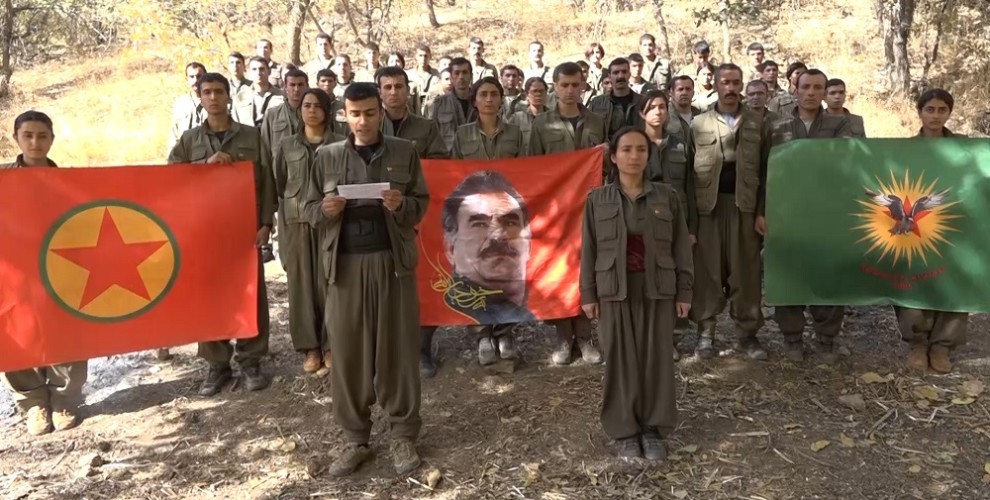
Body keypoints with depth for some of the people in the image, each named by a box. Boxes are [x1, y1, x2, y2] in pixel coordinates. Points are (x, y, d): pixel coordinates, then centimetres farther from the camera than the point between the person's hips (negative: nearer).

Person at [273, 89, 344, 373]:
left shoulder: (340, 144, 2)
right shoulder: (286, 146, 9)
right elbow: (278, 187, 11)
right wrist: (281, 223, 5)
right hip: (297, 222, 2)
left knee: (329, 282, 0)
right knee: (302, 283, 4)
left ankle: (331, 344, 13)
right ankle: (310, 346, 15)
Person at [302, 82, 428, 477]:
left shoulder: (405, 152, 6)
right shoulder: (327, 156, 9)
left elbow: (422, 203, 6)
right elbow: (309, 209, 10)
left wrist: (402, 205, -15)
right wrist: (325, 210, -11)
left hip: (393, 262, -1)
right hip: (345, 265, 1)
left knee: (398, 347, 4)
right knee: (346, 352, 3)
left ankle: (403, 435, 17)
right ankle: (355, 439, 17)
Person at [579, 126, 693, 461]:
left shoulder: (666, 197, 4)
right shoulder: (598, 200, 2)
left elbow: (681, 247, 5)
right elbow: (589, 250, 3)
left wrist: (684, 292, 1)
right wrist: (588, 294, -1)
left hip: (658, 290, 1)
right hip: (615, 291, -1)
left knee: (657, 358, 5)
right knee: (620, 360, 3)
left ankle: (653, 428, 18)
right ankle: (624, 431, 15)